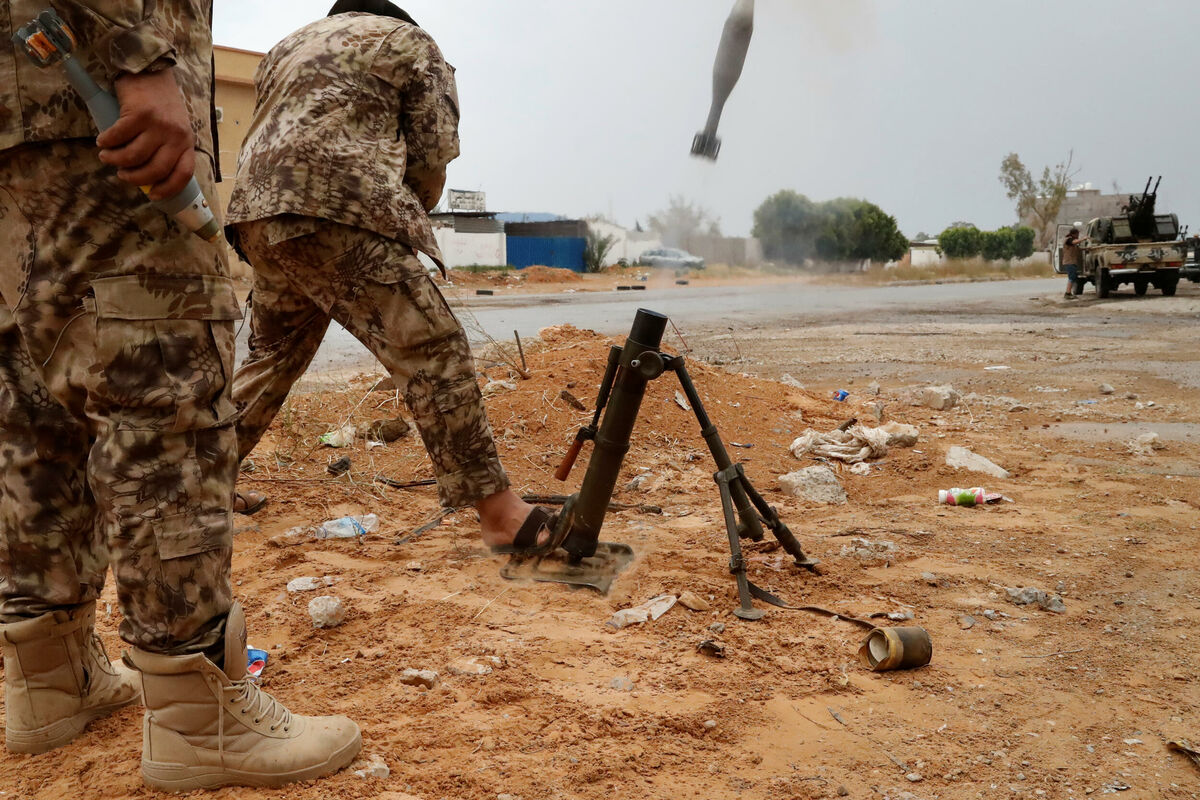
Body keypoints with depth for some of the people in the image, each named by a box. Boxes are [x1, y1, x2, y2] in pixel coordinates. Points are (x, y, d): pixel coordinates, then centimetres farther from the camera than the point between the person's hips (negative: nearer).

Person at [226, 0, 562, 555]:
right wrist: (407, 219, 23)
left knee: (273, 354, 25)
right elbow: (432, 157, 6)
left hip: (256, 216, 8)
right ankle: (499, 513, -14)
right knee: (432, 351, -11)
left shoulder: (289, 45, 33)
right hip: (334, 214, -8)